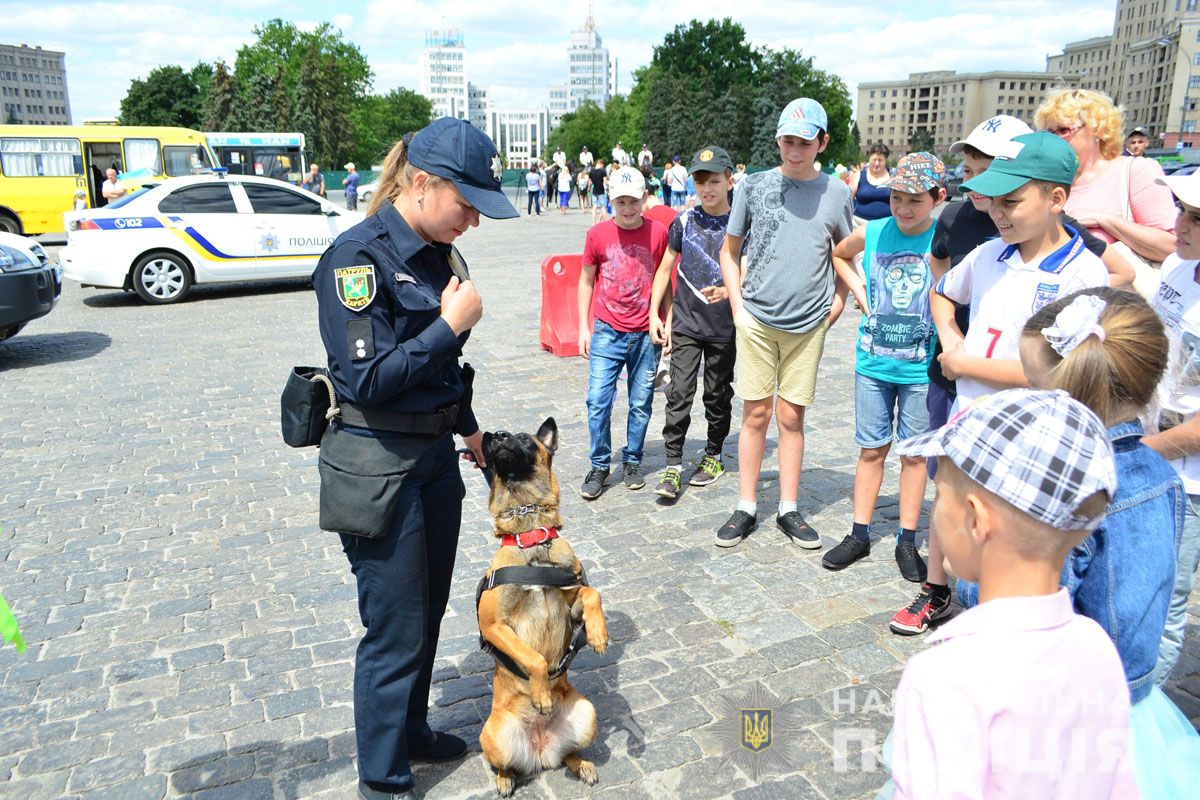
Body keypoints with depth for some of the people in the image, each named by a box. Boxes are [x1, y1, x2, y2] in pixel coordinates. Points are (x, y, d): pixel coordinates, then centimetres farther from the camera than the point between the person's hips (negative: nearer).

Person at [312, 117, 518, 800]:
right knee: (395, 628, 4)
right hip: (378, 467, -8)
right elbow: (367, 379, -23)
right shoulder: (358, 256, -18)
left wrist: (469, 427, 18)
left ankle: (411, 730, 43)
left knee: (428, 613, 21)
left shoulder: (439, 254, 6)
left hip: (436, 455, 8)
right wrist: (449, 325, -20)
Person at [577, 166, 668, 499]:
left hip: (646, 334, 0)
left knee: (641, 403, 7)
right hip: (607, 331, 0)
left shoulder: (658, 232, 0)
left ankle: (632, 462, 25)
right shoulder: (598, 234, 0)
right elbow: (587, 280, 8)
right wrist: (583, 327, 5)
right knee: (598, 400, -4)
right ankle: (599, 466, 12)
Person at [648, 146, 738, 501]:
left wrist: (727, 292, -21)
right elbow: (665, 269, 9)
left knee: (718, 395, 10)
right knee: (679, 393, -5)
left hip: (724, 328, -1)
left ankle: (714, 456, 28)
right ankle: (673, 465, 1)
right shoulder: (684, 221, 3)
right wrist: (654, 313, 3)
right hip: (685, 324, 1)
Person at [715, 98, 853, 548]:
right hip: (757, 320, 0)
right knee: (755, 414, 3)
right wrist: (737, 306, 2)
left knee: (791, 417, 6)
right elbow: (730, 251, 10)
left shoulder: (836, 193, 5)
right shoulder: (754, 187, 3)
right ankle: (746, 508, 14)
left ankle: (788, 510, 18)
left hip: (807, 324, 0)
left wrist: (836, 304, 5)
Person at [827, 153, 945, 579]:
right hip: (873, 361, 2)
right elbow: (839, 255, 20)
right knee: (872, 448, 10)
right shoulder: (871, 233, -2)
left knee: (914, 452, 8)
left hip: (921, 367, -2)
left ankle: (907, 540, 21)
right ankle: (859, 534, 21)